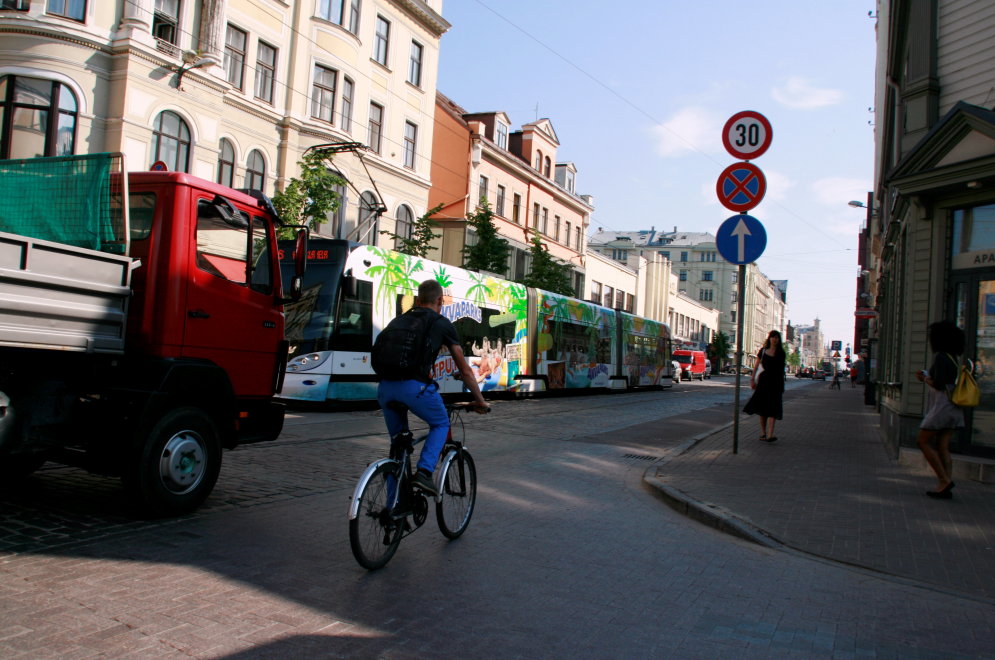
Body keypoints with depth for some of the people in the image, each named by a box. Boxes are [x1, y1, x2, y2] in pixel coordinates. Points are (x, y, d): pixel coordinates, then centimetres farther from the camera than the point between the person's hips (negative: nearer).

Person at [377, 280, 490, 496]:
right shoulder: (442, 324, 13)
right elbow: (464, 370, 17)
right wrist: (480, 401, 28)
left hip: (385, 386, 5)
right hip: (414, 386, -4)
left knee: (397, 442, 21)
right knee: (441, 424, 23)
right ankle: (424, 472, 3)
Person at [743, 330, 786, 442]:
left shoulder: (781, 353, 5)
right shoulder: (763, 351, 5)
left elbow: (782, 369, 12)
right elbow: (756, 365, 8)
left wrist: (782, 385, 12)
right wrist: (752, 379, 2)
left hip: (776, 382, -1)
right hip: (763, 380, 1)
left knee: (772, 407, -11)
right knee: (762, 407, 4)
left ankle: (770, 434, -20)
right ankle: (763, 432, 16)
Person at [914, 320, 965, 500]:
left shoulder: (941, 357, -14)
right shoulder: (953, 358, 14)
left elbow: (939, 384, -21)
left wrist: (925, 379, -3)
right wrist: (926, 377, 18)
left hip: (942, 407, -9)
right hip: (953, 408, 9)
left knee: (922, 441, 0)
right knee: (942, 447, 7)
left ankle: (944, 480, -4)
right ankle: (944, 487, 4)